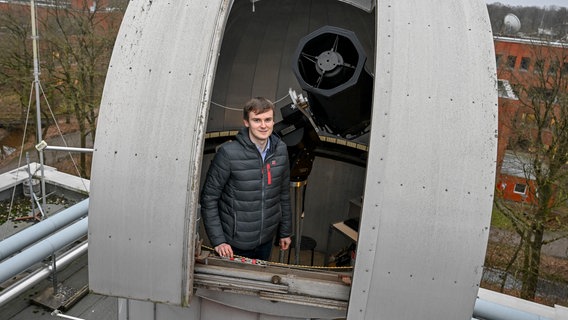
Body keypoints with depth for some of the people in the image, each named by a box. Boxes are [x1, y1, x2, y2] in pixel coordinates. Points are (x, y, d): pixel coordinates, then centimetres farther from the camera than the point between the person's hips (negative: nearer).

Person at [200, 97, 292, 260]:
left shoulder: (280, 150, -3)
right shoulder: (228, 153, -18)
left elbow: (284, 194, 7)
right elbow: (209, 199, -12)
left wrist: (285, 231, 12)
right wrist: (218, 240, -14)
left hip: (266, 240, 4)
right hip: (235, 243, -4)